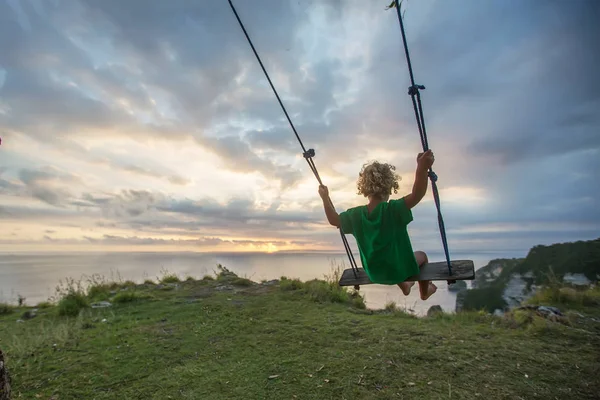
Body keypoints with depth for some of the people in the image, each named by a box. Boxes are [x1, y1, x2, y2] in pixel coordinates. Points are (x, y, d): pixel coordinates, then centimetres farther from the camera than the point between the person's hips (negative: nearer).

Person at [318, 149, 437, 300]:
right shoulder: (393, 209, -26)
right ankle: (425, 292, 48)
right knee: (421, 255, 28)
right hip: (400, 270, -4)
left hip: (375, 274, 4)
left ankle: (404, 287, 61)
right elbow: (417, 194, -37)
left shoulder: (355, 214, -13)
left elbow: (334, 220, 3)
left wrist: (325, 198, 11)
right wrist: (422, 168, -48)